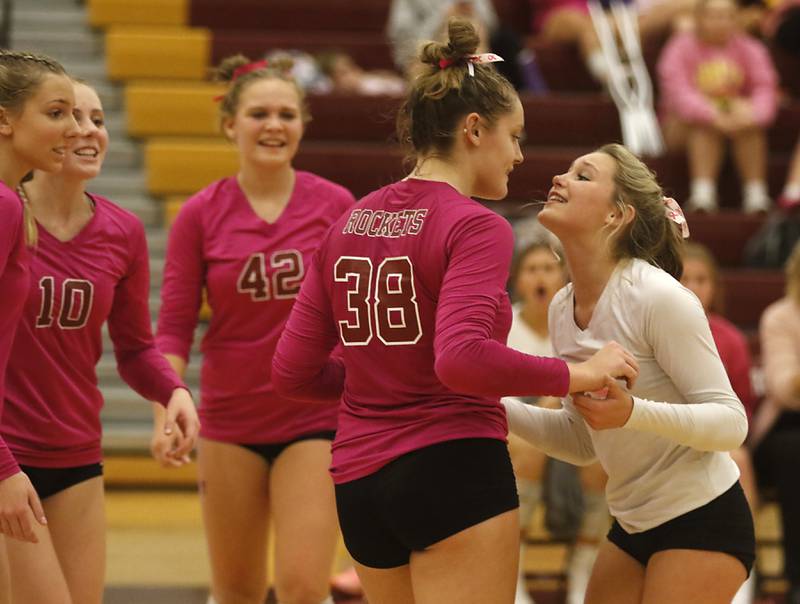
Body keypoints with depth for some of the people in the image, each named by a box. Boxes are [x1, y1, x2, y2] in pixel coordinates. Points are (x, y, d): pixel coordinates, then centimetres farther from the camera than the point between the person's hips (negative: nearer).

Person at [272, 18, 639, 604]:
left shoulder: (349, 224, 10)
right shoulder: (476, 226, -10)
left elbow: (294, 370, 10)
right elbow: (462, 359, -26)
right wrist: (577, 373, -16)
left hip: (358, 481, 7)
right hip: (453, 473, -7)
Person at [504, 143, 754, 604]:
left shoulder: (658, 297, -19)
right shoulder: (563, 307, 4)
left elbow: (731, 422, -18)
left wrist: (633, 413, -34)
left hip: (703, 524, -8)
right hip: (634, 526, 8)